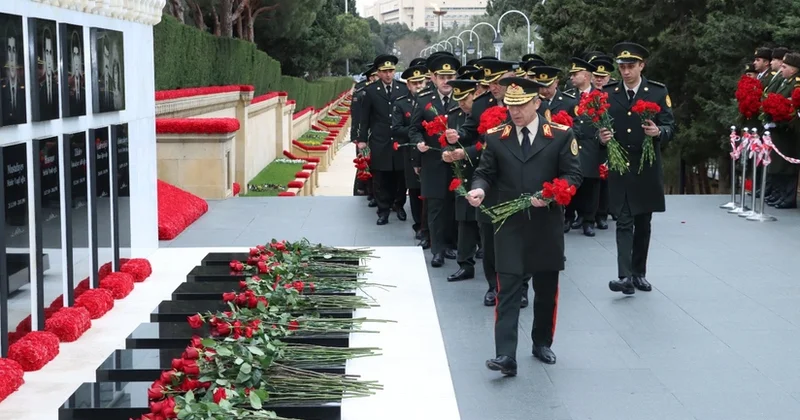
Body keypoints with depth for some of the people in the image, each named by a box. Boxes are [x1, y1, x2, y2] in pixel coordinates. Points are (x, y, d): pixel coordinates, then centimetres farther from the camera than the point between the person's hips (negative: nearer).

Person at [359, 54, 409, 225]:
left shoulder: (404, 89, 2)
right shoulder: (371, 91, 1)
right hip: (379, 141, -1)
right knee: (381, 178, 2)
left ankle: (399, 204, 25)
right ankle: (383, 209, 10)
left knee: (400, 176, 8)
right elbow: (365, 117, 4)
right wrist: (362, 138, 2)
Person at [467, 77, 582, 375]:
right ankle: (506, 355, -11)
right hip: (509, 225, 0)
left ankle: (542, 344, 31)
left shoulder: (561, 135, -1)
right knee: (508, 289, -7)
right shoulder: (496, 136, 2)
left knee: (546, 289, 13)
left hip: (547, 225, 1)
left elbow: (573, 174, -2)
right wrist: (479, 189, -18)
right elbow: (485, 173, 6)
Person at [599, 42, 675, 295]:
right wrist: (602, 136, -14)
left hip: (647, 169, 1)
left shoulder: (658, 92, 0)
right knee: (624, 223, -8)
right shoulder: (608, 93, 4)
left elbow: (671, 127, -4)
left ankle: (639, 273, 22)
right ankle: (625, 276, -15)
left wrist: (658, 131, -25)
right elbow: (601, 126, 8)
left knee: (643, 224, 10)